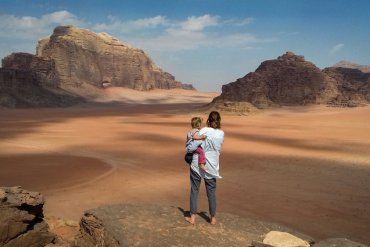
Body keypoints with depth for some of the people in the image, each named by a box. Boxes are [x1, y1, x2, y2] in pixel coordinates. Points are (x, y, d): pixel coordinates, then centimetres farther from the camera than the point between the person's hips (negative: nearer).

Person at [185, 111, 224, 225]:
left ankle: (192, 217, 16)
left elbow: (192, 146, -19)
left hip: (197, 164, -2)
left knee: (194, 190, 10)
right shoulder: (221, 134, -3)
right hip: (211, 166, 3)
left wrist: (188, 148, 4)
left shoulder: (204, 131, -14)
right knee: (211, 191, 14)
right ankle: (213, 218, 23)